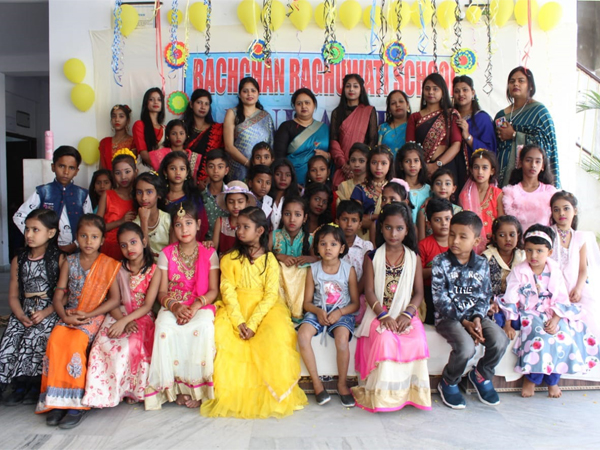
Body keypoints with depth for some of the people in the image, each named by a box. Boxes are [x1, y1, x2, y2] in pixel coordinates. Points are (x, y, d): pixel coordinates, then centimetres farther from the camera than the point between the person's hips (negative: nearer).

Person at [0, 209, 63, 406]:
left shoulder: (59, 259, -4)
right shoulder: (18, 260, 11)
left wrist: (45, 312, -17)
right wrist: (21, 316, -8)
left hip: (50, 311, -5)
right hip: (23, 311, 5)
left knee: (34, 338, -26)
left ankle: (35, 384, -6)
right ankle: (19, 385, -1)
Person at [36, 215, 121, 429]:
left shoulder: (109, 265, 0)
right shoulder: (70, 262, 9)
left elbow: (115, 299, -6)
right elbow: (58, 296, 7)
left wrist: (88, 314, -15)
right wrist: (65, 316, -12)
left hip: (94, 317, -3)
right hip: (69, 316, 3)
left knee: (75, 342, -30)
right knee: (55, 340, -26)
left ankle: (77, 402, -20)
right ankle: (57, 401, -19)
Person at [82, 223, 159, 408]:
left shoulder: (154, 270, -1)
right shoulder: (118, 270, 8)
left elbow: (147, 306, -8)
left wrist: (124, 321, -21)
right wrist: (122, 321, -17)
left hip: (142, 318, -3)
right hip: (118, 316, 3)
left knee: (130, 345, -31)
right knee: (103, 344, -27)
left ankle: (129, 389, -9)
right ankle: (106, 391, -9)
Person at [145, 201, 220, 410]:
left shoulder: (209, 253, 5)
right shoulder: (166, 254, 9)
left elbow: (213, 290, -1)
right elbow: (162, 292, 4)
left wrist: (196, 306, -19)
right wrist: (175, 306, -16)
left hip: (201, 306, -1)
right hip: (172, 305, 2)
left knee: (203, 326, -35)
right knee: (164, 327, -32)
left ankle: (197, 385, -20)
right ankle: (174, 385, -18)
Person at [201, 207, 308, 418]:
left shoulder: (270, 260, 3)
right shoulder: (230, 258, 6)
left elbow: (271, 295, -5)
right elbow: (228, 290, -3)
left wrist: (252, 323, -18)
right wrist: (239, 321, -17)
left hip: (264, 308, -1)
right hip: (235, 308, 2)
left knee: (277, 335, -27)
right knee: (220, 333, -25)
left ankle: (273, 394, -10)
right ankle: (230, 393, -10)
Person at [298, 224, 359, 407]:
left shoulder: (349, 270, -2)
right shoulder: (313, 270, 2)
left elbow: (355, 303, 0)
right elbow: (307, 302, 4)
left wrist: (339, 312, -18)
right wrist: (319, 311, -17)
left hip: (342, 312, -2)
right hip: (317, 311, 2)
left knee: (342, 337, -32)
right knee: (303, 334, -27)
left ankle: (342, 384, -6)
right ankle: (317, 383, -11)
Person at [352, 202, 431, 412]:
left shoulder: (414, 258, 9)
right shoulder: (372, 257, 6)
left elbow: (419, 292, 3)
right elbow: (369, 291, -3)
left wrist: (407, 314, -15)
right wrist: (383, 315, -18)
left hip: (405, 315, 1)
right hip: (379, 314, -1)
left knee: (416, 340, -29)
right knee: (384, 338, -32)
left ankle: (410, 391, -11)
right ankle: (382, 393, -17)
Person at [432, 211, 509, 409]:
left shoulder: (481, 264, 4)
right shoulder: (440, 262, -7)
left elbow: (484, 296, 5)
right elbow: (441, 300, -11)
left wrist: (477, 318, -13)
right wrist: (464, 322, -16)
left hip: (474, 315, 4)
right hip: (448, 317, -4)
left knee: (500, 340, -20)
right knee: (466, 347, -29)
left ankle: (481, 375, 12)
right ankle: (448, 383, 3)